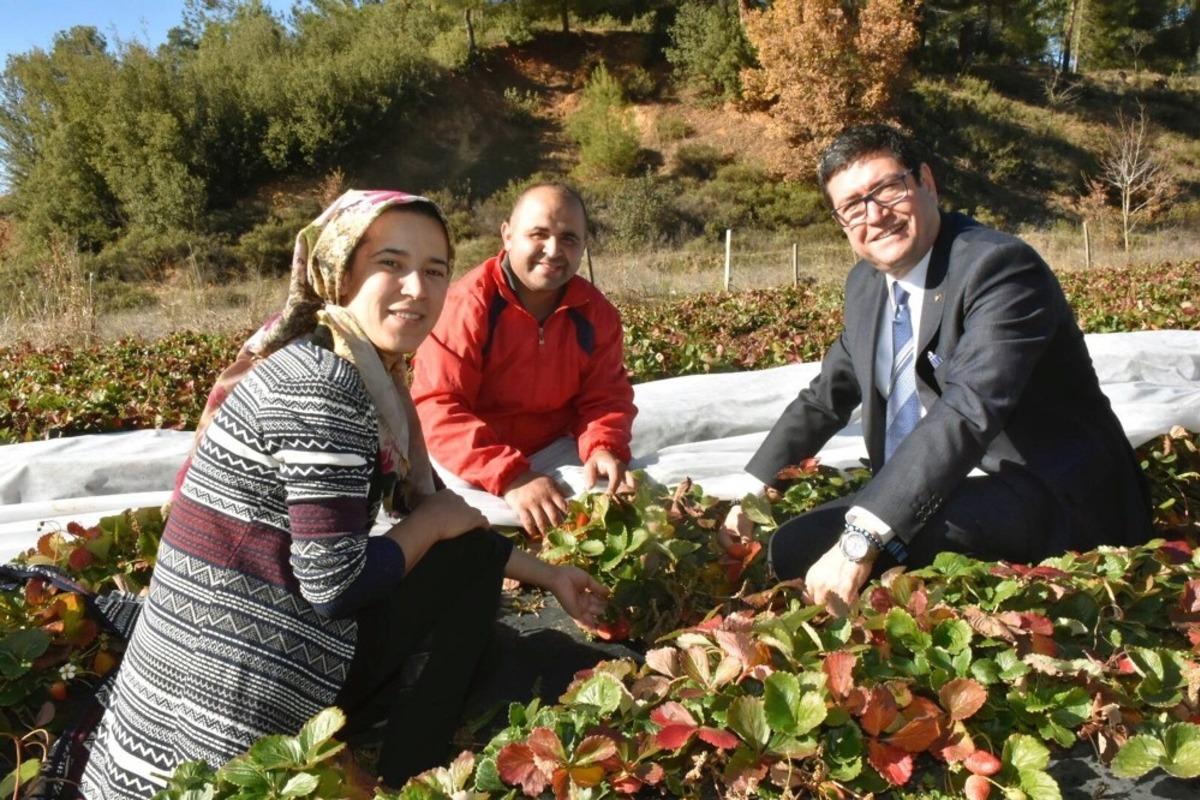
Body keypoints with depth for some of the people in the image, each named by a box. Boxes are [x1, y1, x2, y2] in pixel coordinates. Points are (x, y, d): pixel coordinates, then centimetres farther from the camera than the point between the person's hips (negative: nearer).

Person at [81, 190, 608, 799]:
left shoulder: (369, 376, 6)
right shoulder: (320, 387, -22)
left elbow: (431, 511, 14)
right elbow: (335, 582, -23)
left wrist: (547, 576, 14)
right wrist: (436, 521, -7)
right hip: (236, 703, -9)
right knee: (471, 553, -1)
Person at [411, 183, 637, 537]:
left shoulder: (595, 312, -2)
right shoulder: (467, 305, -19)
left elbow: (605, 396, 0)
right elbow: (436, 407, -25)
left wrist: (605, 448, -24)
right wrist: (509, 477, -36)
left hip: (552, 451, 5)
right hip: (470, 463, -4)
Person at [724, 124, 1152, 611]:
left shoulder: (999, 266, -19)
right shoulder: (865, 284, 7)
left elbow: (968, 412, -33)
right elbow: (825, 396, 18)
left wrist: (861, 540, -41)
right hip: (937, 491, 8)